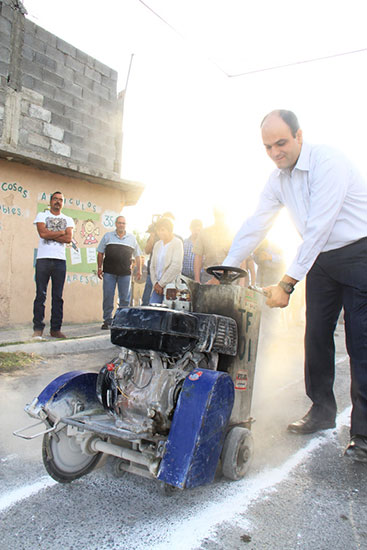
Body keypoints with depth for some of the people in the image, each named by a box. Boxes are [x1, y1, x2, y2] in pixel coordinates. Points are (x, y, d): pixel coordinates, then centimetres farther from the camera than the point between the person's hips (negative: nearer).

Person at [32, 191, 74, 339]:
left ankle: (55, 328, 8)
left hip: (60, 260, 2)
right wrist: (61, 232, -1)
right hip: (43, 259, -2)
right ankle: (38, 329, 0)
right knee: (41, 295, -5)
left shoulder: (68, 220, 16)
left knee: (58, 296, 2)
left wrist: (50, 235, -7)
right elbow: (43, 233, -9)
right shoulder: (42, 215, 10)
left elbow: (69, 238, -1)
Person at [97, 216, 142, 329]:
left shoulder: (132, 238, 13)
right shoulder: (107, 236, 11)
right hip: (109, 272, -1)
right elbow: (100, 253, 11)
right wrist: (99, 268, 4)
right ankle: (107, 321, 11)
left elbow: (137, 255, 15)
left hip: (125, 273, 1)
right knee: (108, 297, 1)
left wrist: (139, 270, 8)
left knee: (125, 298, 3)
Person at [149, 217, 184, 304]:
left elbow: (176, 266, -13)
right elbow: (152, 266, 15)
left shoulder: (177, 243, -4)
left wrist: (161, 284, -11)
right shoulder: (157, 244, 16)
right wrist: (155, 283, 0)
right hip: (157, 287, 6)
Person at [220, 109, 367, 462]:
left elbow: (317, 229, -26)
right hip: (321, 259, 7)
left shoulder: (327, 163, -21)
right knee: (316, 336, 5)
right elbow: (255, 226, 6)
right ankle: (322, 410, 20)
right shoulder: (278, 180, 4)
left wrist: (287, 284, -27)